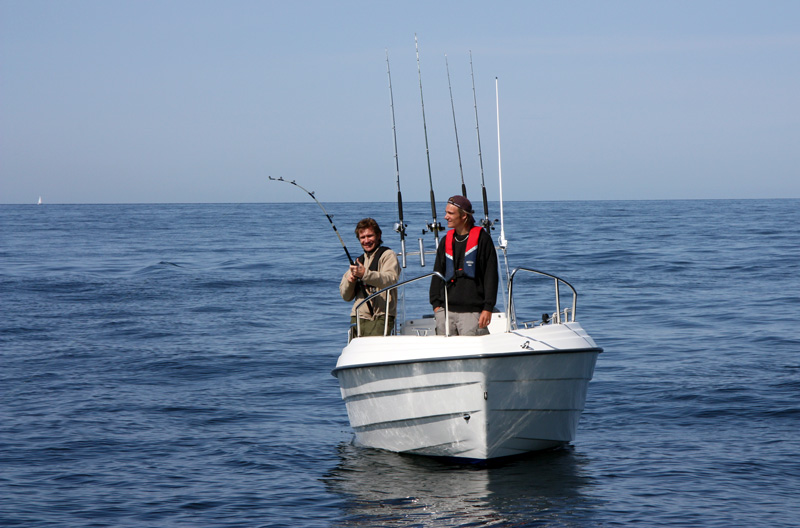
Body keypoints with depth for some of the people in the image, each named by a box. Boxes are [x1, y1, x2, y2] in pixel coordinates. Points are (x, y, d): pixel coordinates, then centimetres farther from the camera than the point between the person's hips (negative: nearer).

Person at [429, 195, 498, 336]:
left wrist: (488, 308, -8)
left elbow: (491, 276, -2)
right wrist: (436, 303, 7)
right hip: (445, 310, 5)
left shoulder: (482, 239, 1)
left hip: (472, 311, -5)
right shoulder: (446, 241, 16)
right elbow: (437, 275, 19)